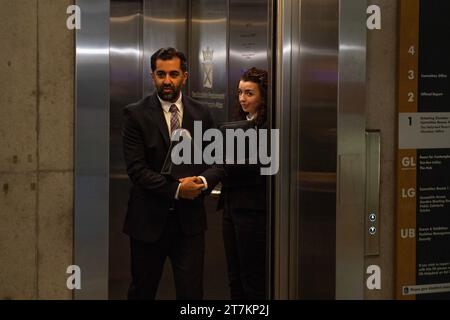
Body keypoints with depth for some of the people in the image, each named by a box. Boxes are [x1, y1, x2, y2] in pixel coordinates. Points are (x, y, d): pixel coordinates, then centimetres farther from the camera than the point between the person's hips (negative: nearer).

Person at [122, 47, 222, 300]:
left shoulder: (201, 114, 6)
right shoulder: (136, 114, -5)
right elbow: (136, 169, -11)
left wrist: (203, 181, -13)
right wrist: (176, 189, -19)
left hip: (190, 219, 2)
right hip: (149, 219, -2)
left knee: (192, 292, 1)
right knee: (142, 291, 12)